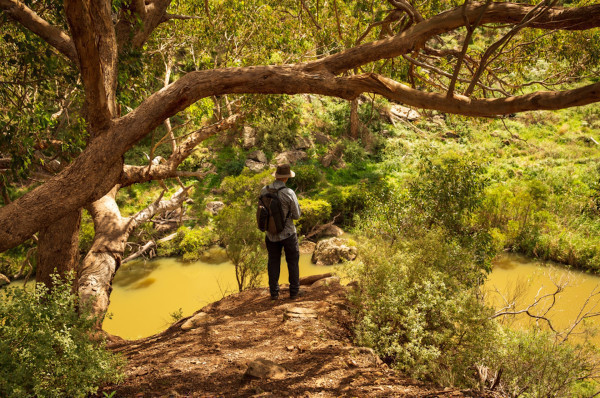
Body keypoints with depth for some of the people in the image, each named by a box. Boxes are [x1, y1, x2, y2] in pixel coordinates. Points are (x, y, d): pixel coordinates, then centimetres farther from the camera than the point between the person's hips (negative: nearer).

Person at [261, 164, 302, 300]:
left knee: (273, 263, 17)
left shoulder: (264, 190, -8)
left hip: (271, 234, 3)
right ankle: (294, 291, 22)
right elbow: (296, 215, -10)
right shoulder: (289, 193, -21)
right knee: (292, 262, 15)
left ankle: (274, 292, 22)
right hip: (288, 233, -3)